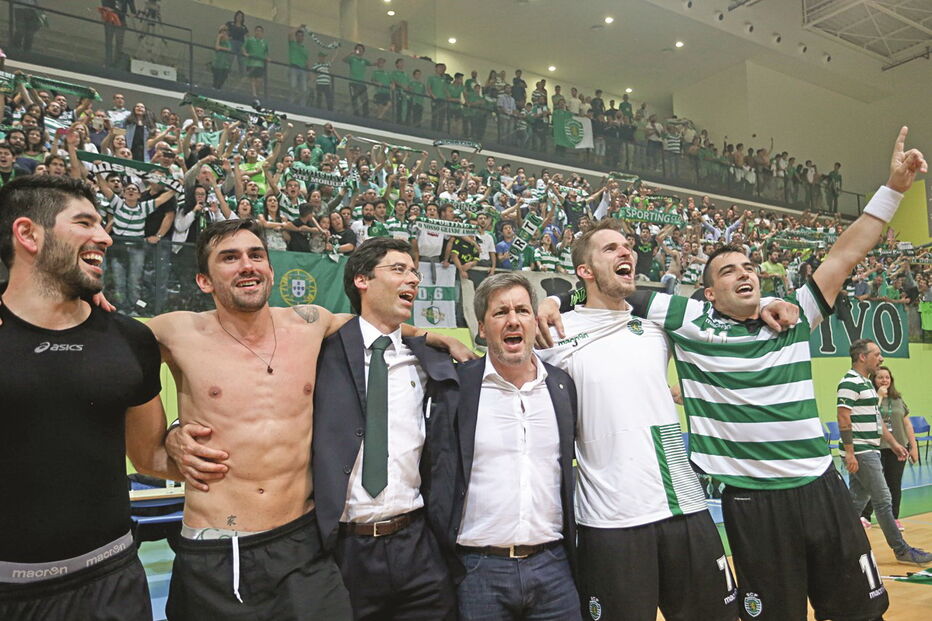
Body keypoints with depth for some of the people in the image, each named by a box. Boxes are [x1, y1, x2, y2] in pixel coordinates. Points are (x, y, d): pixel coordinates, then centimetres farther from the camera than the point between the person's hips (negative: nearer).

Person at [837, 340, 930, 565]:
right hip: (861, 453, -10)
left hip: (870, 451, 10)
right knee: (883, 501, -3)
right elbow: (844, 419, -20)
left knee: (857, 500, 12)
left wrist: (893, 443, 21)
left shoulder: (867, 383, 18)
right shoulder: (850, 382, -14)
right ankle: (901, 549, 6)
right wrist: (849, 453, -22)